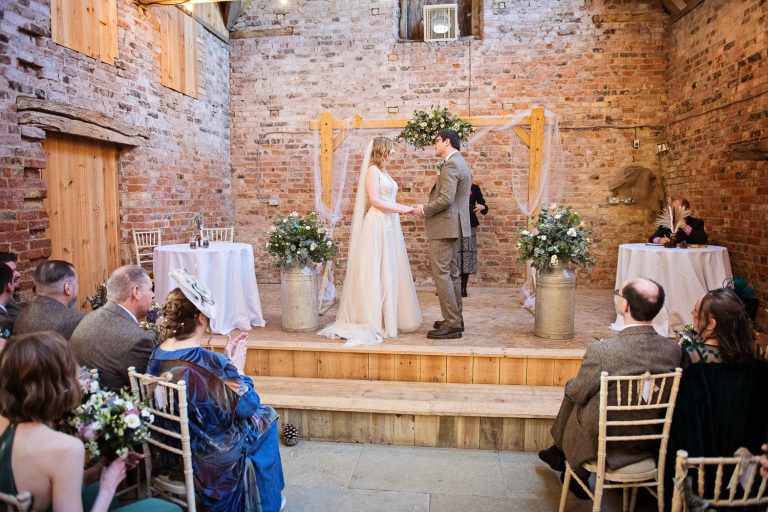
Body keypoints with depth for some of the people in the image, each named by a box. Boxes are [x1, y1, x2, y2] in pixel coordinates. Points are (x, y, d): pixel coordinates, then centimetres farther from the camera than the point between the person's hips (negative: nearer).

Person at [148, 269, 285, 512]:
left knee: (253, 411, 25)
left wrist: (227, 361, 2)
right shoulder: (211, 363, -31)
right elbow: (247, 406, -19)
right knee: (265, 416, 17)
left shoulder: (158, 353, -8)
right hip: (212, 454, -7)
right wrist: (237, 368, -7)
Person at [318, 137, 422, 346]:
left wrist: (403, 208, 8)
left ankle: (391, 317, 18)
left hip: (390, 226, 9)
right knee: (377, 272, -4)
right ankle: (376, 320, 4)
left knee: (390, 271, 10)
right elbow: (374, 200, -16)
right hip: (377, 225, -9)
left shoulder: (383, 172, 18)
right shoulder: (372, 170, -8)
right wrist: (400, 209, -14)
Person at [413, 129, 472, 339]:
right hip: (454, 225, 11)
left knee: (441, 273, -8)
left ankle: (451, 324, -6)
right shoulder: (460, 162, 18)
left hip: (444, 226, -11)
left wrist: (425, 209, -9)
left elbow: (446, 199, -24)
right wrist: (429, 207, 14)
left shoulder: (450, 165, -15)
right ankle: (455, 319, 22)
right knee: (452, 273, 14)